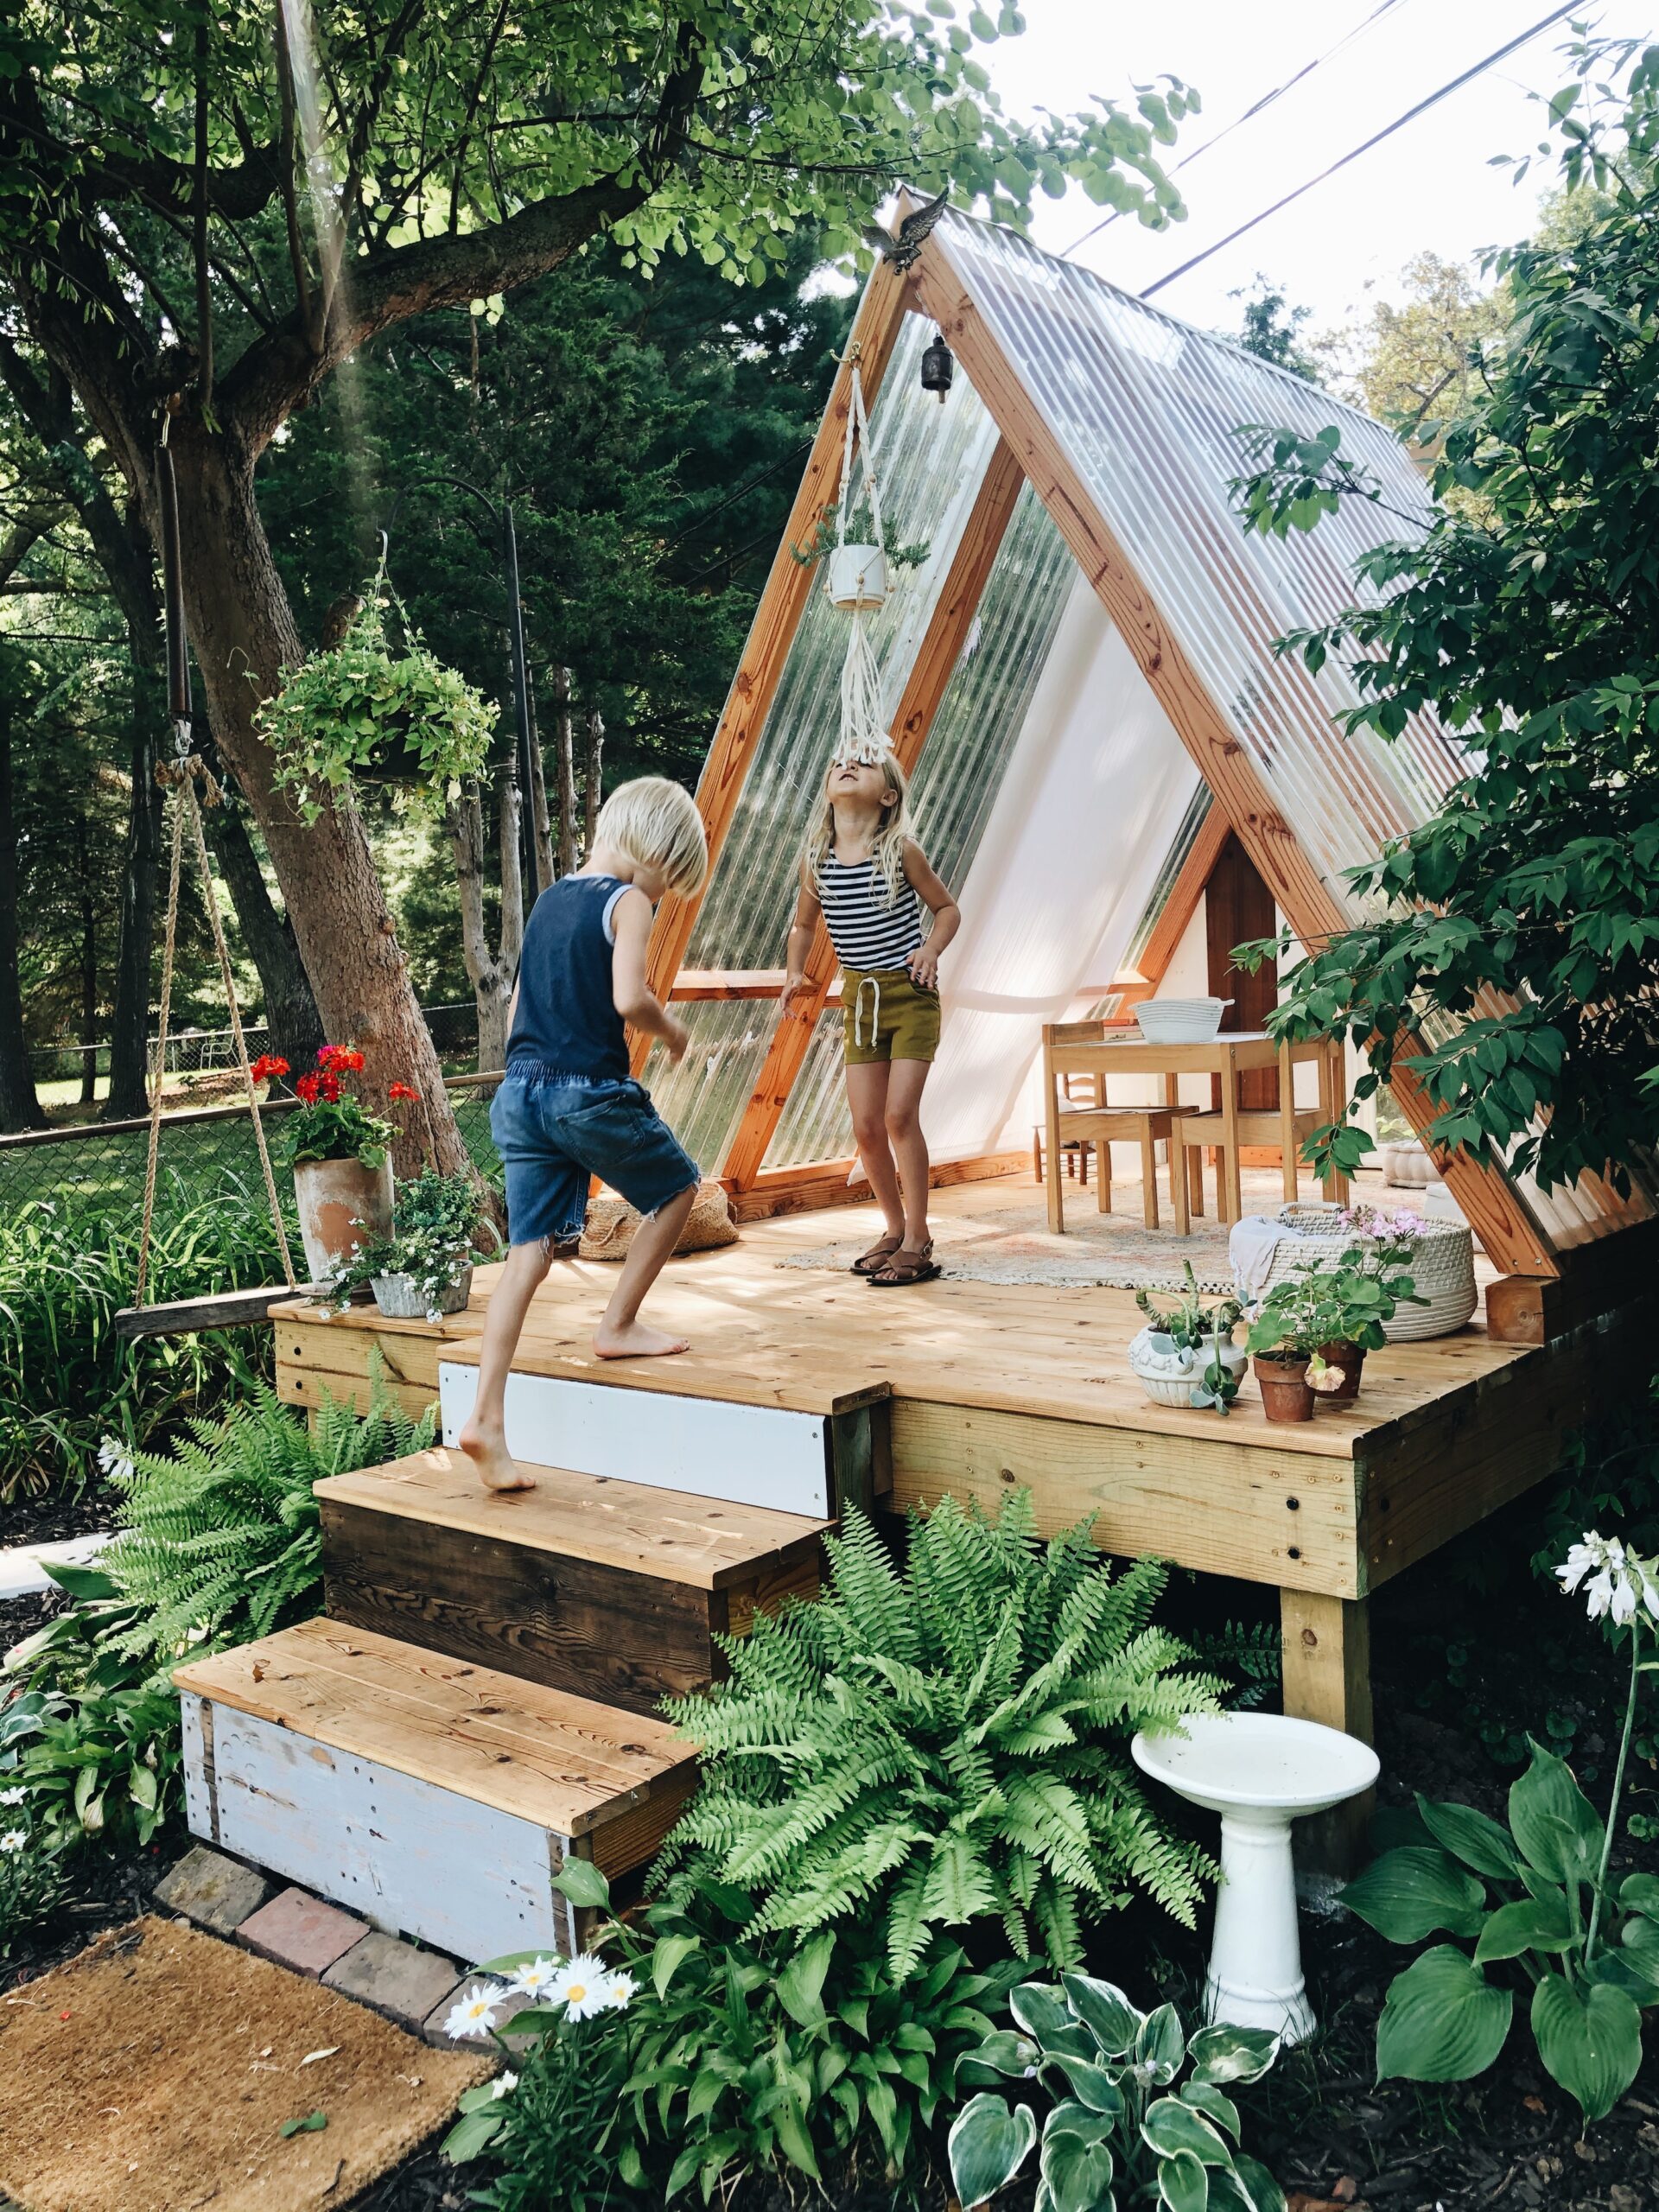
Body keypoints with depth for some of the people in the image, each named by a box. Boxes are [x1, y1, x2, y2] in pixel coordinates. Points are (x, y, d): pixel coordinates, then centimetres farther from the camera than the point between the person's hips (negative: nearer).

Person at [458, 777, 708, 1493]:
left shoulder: (549, 899, 18)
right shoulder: (627, 902, -5)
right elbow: (629, 997, -21)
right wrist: (670, 1029, -1)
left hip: (520, 1091, 7)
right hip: (590, 1092, -7)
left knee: (528, 1254, 4)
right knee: (676, 1188, 19)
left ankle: (486, 1420, -3)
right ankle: (618, 1326, 21)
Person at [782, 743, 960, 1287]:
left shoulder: (900, 850, -11)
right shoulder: (815, 859, -1)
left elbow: (947, 907, 2)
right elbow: (803, 924, 15)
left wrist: (931, 949, -16)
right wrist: (795, 973, -1)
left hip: (911, 995, -4)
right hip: (859, 998, 4)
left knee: (899, 1115, -12)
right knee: (866, 1126, 3)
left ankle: (918, 1240, 2)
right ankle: (894, 1228, 23)